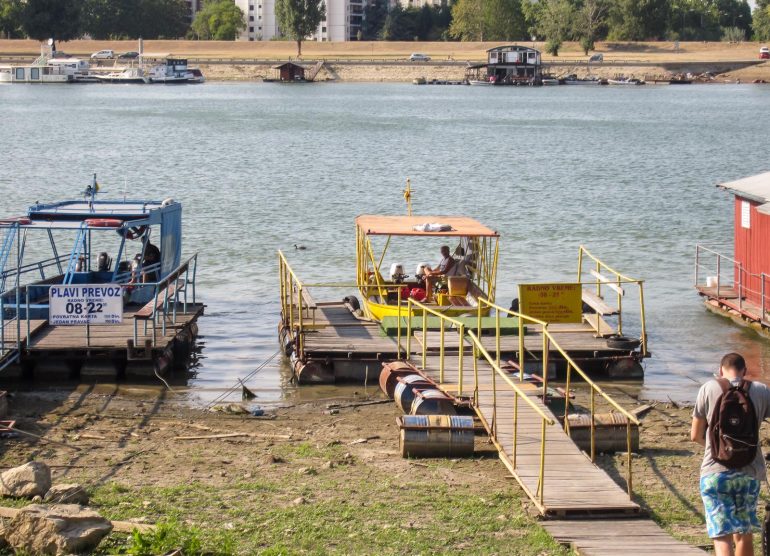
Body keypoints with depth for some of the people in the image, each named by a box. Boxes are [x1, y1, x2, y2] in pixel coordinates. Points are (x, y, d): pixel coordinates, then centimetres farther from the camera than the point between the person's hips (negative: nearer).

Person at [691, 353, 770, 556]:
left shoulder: (708, 389, -1)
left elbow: (695, 436, 3)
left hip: (715, 471, -2)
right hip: (750, 472, 2)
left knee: (722, 537, -6)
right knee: (745, 534, 18)